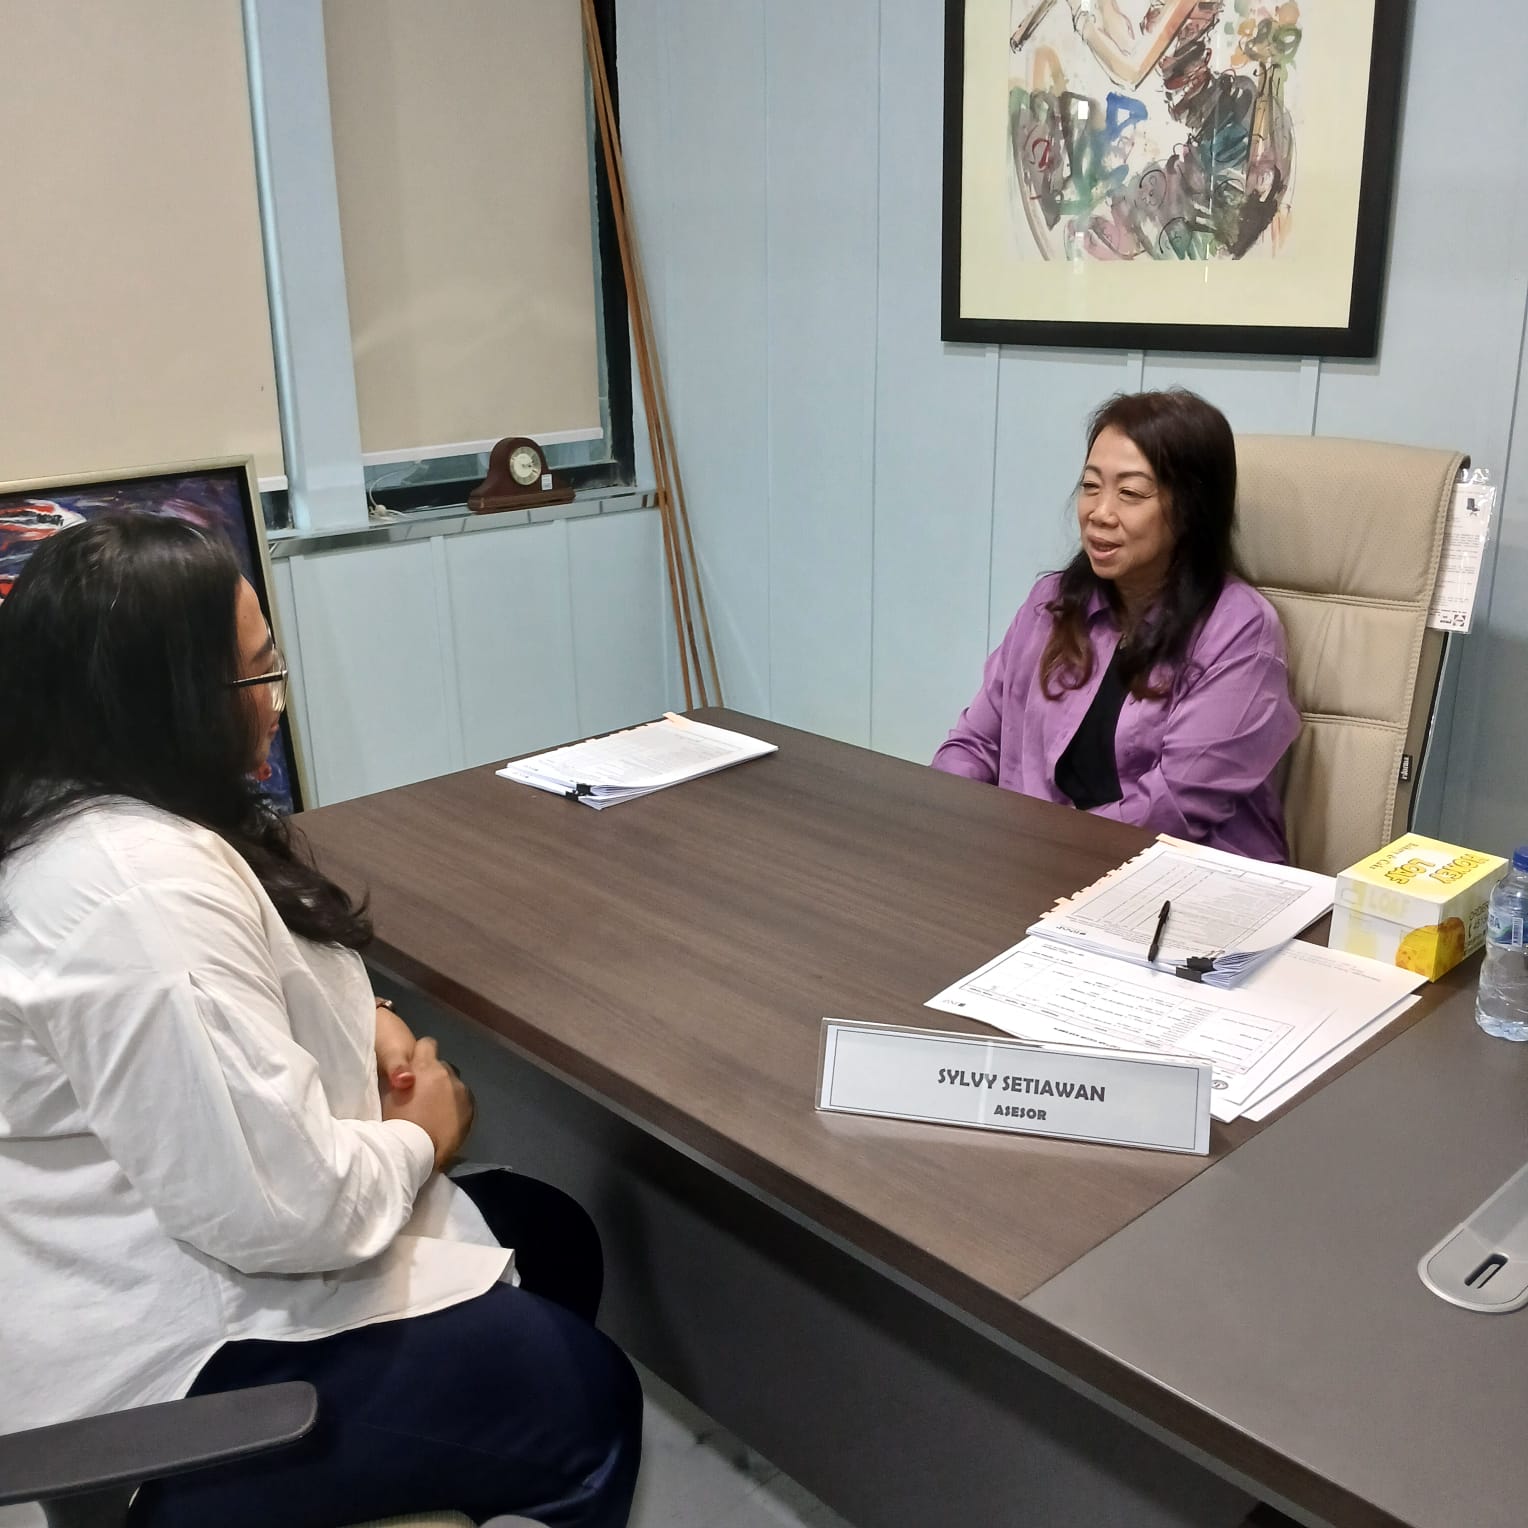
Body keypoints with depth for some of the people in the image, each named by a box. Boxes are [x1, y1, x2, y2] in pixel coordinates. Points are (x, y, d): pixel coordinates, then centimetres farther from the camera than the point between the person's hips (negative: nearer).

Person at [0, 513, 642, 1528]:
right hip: (170, 1367, -10)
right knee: (586, 1398, 3)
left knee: (552, 1234, 19)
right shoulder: (144, 892, -32)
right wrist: (420, 1135, -12)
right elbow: (285, 1206, -32)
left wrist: (361, 1019, -1)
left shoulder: (106, 820, 2)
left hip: (173, 1258, 10)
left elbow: (233, 1012, 19)